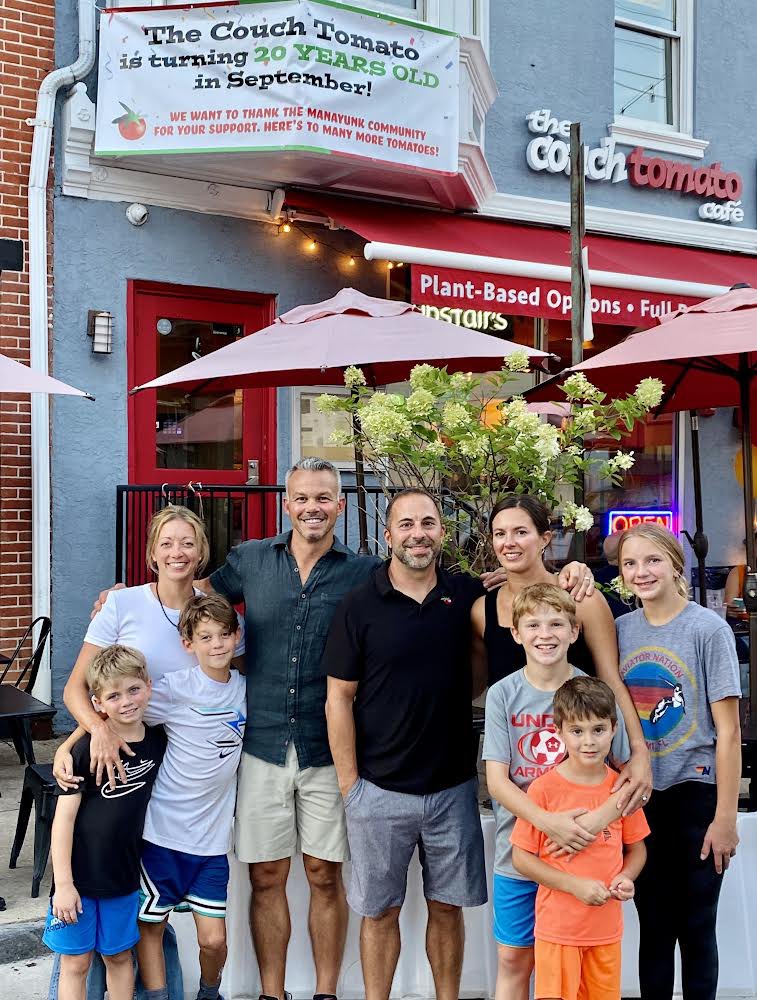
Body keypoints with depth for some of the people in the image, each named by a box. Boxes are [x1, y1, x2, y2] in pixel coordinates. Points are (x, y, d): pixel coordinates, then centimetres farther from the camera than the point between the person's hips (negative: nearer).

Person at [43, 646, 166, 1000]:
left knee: (119, 957, 16)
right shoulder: (88, 749, -17)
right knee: (76, 961, 7)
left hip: (124, 874, 4)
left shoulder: (157, 742, -3)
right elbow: (64, 817, -15)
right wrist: (63, 883, -16)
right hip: (79, 874, -4)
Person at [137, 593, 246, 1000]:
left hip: (212, 835, 3)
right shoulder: (175, 688, -13)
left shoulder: (243, 688, 1)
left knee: (214, 940, 5)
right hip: (163, 829, -3)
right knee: (150, 927, 8)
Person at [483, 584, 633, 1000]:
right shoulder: (503, 694, -5)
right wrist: (549, 822, -24)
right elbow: (497, 781, -9)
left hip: (580, 853, 0)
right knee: (513, 960, 10)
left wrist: (598, 818, -21)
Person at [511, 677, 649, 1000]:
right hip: (558, 927, -4)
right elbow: (521, 857, -9)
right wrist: (575, 885, -17)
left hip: (607, 927, 4)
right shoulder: (544, 788, -13)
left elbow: (637, 848, 12)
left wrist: (626, 877, -9)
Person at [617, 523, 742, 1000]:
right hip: (638, 797, 3)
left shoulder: (708, 629, -9)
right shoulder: (619, 630, 3)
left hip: (695, 795, -3)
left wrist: (725, 817, -11)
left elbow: (728, 731, -9)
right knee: (653, 926, 13)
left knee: (696, 926, 7)